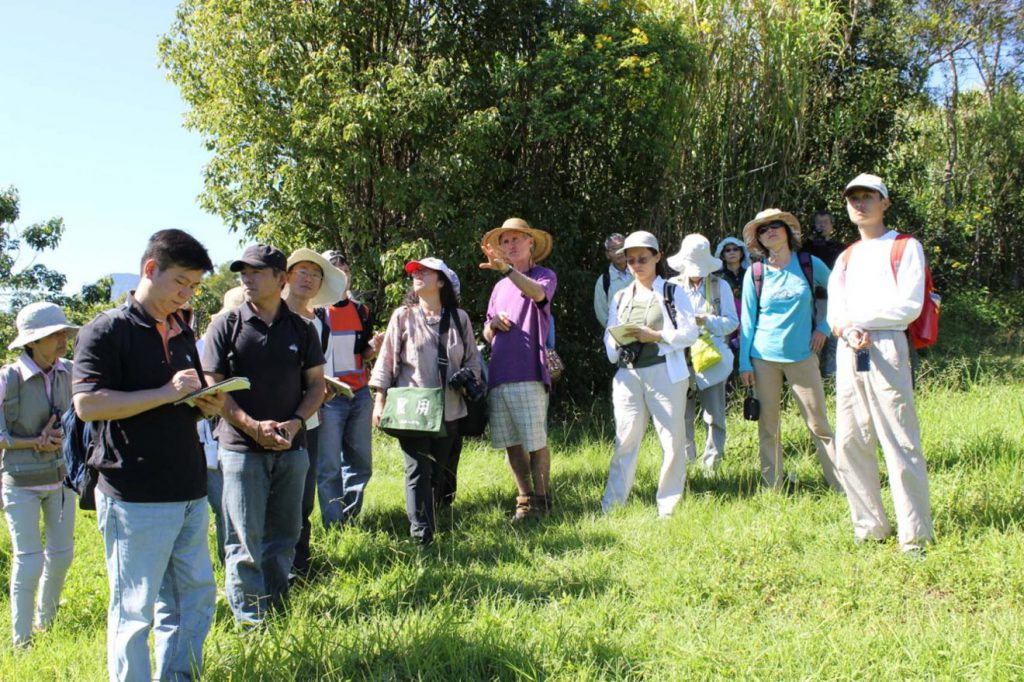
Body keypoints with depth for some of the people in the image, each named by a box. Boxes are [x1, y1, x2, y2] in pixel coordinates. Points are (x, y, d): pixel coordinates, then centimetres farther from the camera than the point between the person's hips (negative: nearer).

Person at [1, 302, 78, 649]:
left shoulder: (67, 372, -2)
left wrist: (63, 434, -7)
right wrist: (36, 443, -18)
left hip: (61, 477, 5)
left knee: (61, 554, 12)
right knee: (28, 561, -3)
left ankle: (47, 622, 35)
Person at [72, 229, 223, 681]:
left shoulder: (182, 332, 17)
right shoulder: (106, 331, -7)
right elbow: (87, 403, -18)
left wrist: (208, 404, 3)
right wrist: (166, 393, -21)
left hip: (190, 493, 8)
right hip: (136, 498, -8)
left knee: (196, 597, 14)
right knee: (134, 610, 2)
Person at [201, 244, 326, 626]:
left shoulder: (301, 329, 6)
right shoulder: (226, 326, -2)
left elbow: (316, 384, 8)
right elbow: (214, 388, -5)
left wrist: (295, 422, -9)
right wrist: (253, 426, -16)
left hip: (292, 448, 3)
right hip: (241, 448, -3)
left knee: (284, 534, 12)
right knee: (245, 538, 1)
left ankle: (277, 605, 27)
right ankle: (249, 617, 11)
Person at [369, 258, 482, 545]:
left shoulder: (459, 318, 8)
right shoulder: (403, 316, 3)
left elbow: (473, 357, 15)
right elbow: (386, 360, 3)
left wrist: (468, 379, -6)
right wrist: (380, 401, -3)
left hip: (449, 410, 3)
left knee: (442, 472, 10)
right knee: (418, 471, -9)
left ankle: (432, 519, 28)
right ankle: (421, 535, -6)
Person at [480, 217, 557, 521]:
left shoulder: (544, 275, 5)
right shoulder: (500, 287, 22)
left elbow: (538, 293, -21)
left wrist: (507, 268, -35)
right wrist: (492, 323, 0)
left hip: (527, 373, -6)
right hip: (498, 374, 6)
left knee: (535, 441, -4)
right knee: (511, 442, 9)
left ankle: (541, 499, 8)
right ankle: (525, 498, 20)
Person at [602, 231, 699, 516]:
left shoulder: (673, 293, 6)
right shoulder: (620, 298, 17)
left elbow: (690, 333, -3)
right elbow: (609, 337, 14)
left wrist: (656, 336, -15)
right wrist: (617, 342, -9)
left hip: (665, 372, -3)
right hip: (628, 375, 3)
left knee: (673, 440, -1)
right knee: (625, 440, 1)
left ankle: (668, 507, 8)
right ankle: (611, 508, 4)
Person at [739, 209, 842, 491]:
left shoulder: (811, 265, 0)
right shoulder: (754, 274, 1)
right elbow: (747, 320, 3)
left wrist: (824, 326, 3)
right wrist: (745, 363, 0)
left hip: (802, 356, 0)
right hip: (764, 358, 1)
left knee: (818, 424, 1)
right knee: (768, 426, 6)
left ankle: (842, 485, 8)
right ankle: (774, 487, 16)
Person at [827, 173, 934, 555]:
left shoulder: (906, 247, 5)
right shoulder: (846, 258, 21)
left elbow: (909, 306, -7)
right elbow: (834, 313, 10)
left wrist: (856, 318, -6)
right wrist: (848, 332, -12)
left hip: (887, 349, -6)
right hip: (848, 354, 6)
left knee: (900, 443, -9)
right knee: (850, 444, 4)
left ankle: (915, 534, -2)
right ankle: (870, 527, 15)